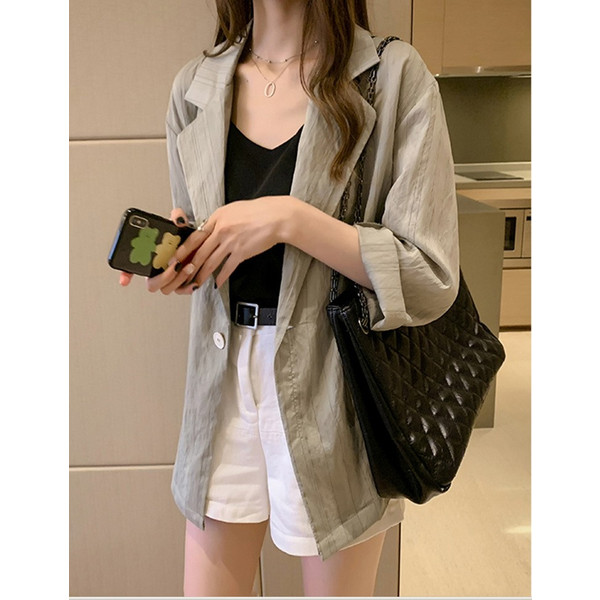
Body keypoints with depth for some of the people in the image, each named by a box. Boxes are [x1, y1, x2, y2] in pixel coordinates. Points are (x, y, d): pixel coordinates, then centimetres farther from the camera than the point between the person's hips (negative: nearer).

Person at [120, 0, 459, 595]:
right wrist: (176, 264, -9)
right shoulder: (194, 87, 5)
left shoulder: (394, 75, -8)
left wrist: (292, 218, -22)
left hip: (334, 387, -3)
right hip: (225, 377, 4)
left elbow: (431, 280, -13)